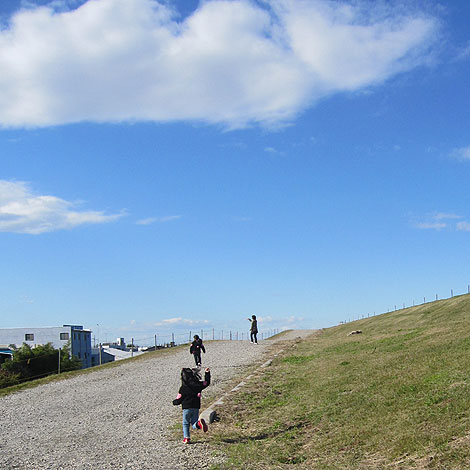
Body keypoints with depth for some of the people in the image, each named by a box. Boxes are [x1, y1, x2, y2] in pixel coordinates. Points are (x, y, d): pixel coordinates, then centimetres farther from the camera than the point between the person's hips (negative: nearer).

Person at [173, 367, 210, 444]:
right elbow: (207, 383, 16)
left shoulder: (183, 388, -11)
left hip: (187, 407, -3)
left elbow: (179, 399, -3)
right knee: (194, 424, 9)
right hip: (196, 407, 3)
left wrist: (174, 402, 18)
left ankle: (186, 438, 5)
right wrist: (207, 373, 26)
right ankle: (199, 423, -23)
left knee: (185, 423, 12)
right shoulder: (198, 384, 0)